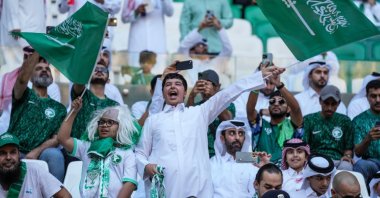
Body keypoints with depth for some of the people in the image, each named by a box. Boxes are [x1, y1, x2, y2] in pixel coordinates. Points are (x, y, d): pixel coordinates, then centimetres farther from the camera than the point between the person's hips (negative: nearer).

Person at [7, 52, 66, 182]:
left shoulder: (59, 108, 20)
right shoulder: (24, 95, 16)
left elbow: (57, 138, 7)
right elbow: (22, 78, -8)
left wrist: (36, 152, -13)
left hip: (41, 154, 1)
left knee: (54, 154, -33)